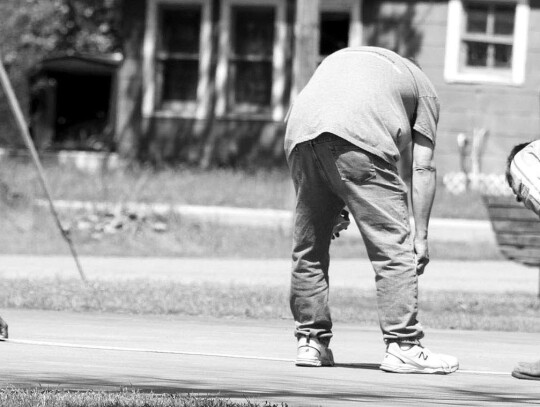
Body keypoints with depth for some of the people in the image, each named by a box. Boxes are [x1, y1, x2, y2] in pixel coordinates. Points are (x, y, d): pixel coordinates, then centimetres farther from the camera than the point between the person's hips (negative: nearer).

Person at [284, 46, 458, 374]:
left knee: (308, 246, 16)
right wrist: (422, 235, 16)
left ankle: (311, 341, 19)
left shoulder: (340, 58, 41)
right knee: (392, 246, 0)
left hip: (301, 130, 5)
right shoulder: (423, 90, 27)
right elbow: (423, 168, 17)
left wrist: (333, 206, 28)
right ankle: (403, 345, -4)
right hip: (358, 136, -5)